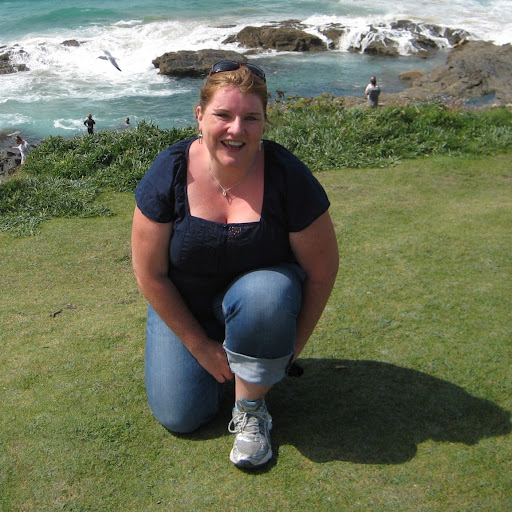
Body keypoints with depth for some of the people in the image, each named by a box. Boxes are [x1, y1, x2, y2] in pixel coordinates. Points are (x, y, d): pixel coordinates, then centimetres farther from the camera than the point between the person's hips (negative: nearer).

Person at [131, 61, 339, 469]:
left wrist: (289, 346, -10)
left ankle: (251, 409, -12)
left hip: (259, 294, -1)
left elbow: (322, 270, -13)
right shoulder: (169, 174, -19)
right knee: (179, 417, -9)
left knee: (266, 292, -37)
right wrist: (200, 346, -10)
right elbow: (150, 274, -12)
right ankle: (221, 358, 23)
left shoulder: (288, 176, -22)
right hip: (184, 307, 1)